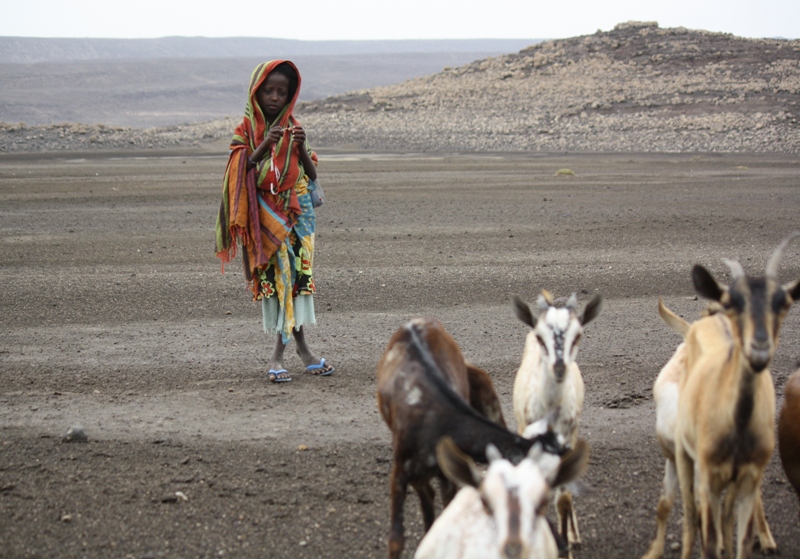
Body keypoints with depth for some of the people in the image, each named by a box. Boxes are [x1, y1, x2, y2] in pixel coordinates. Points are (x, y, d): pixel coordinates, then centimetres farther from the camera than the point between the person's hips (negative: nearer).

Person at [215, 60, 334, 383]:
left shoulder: (293, 127, 9)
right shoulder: (246, 130, 2)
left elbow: (312, 175, 5)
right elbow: (239, 173, -9)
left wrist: (301, 147, -13)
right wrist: (264, 146, -21)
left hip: (296, 211, 3)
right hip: (264, 214, -3)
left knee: (296, 274, -3)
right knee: (280, 275, -8)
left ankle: (279, 353, 2)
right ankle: (301, 347, -6)